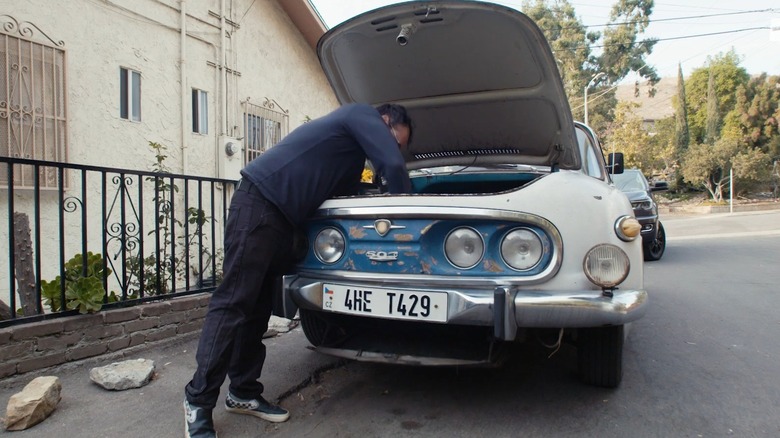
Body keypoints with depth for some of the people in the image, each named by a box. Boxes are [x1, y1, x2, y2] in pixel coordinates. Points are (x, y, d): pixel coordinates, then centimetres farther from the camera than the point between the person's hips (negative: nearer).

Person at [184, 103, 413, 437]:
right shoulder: (362, 116, 0)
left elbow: (346, 194, 26)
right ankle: (198, 401, -3)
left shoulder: (354, 150, 26)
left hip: (281, 218, 10)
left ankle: (243, 392, 17)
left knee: (258, 306, 9)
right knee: (233, 302, -10)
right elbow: (393, 166, -10)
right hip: (259, 201, -10)